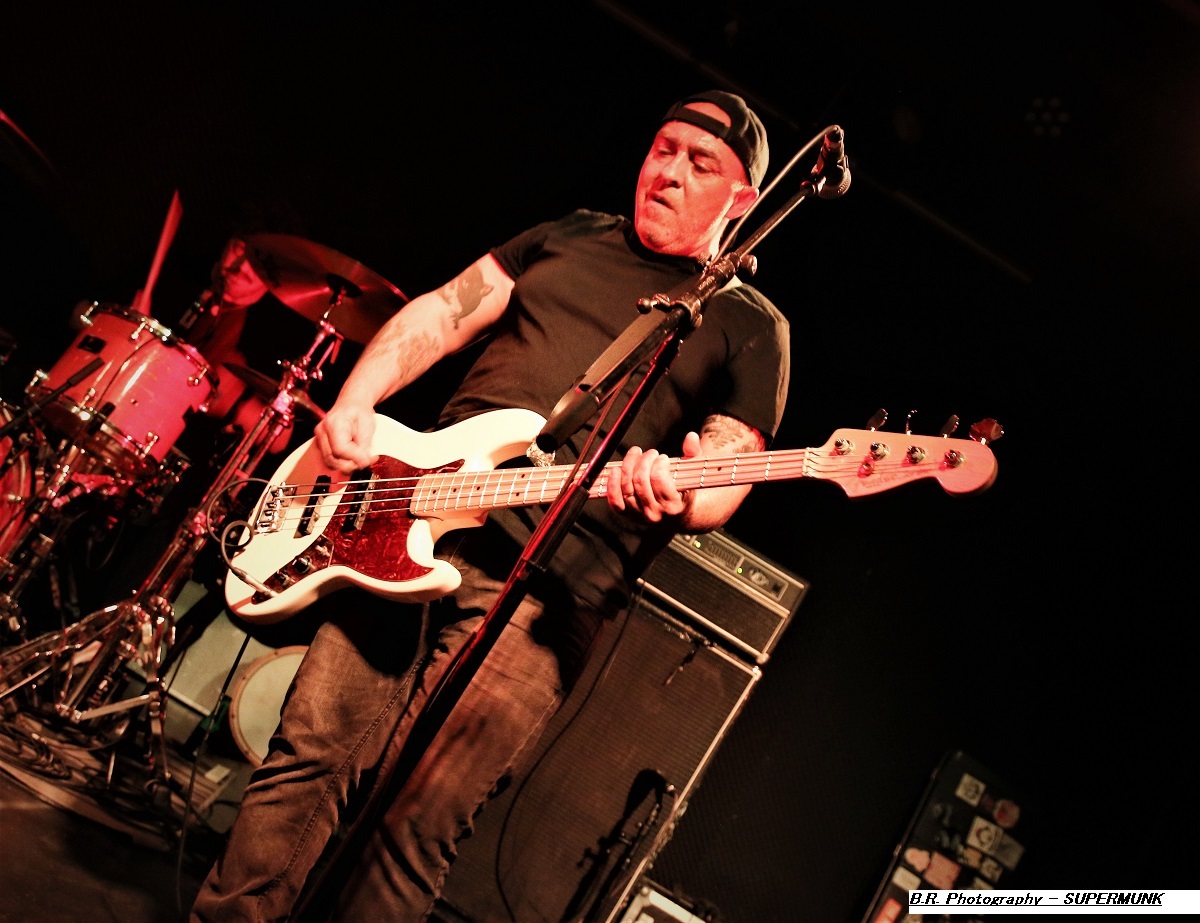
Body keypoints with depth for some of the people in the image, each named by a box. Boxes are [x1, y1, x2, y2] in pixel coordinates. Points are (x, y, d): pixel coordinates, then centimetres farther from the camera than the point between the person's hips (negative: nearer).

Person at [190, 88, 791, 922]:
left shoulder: (750, 325, 8)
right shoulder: (572, 237, 20)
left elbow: (728, 481, 1)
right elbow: (440, 315, 17)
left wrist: (678, 499, -23)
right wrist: (354, 405, 1)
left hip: (546, 594, -3)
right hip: (406, 536, 4)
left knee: (418, 826, -5)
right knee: (312, 754, 2)